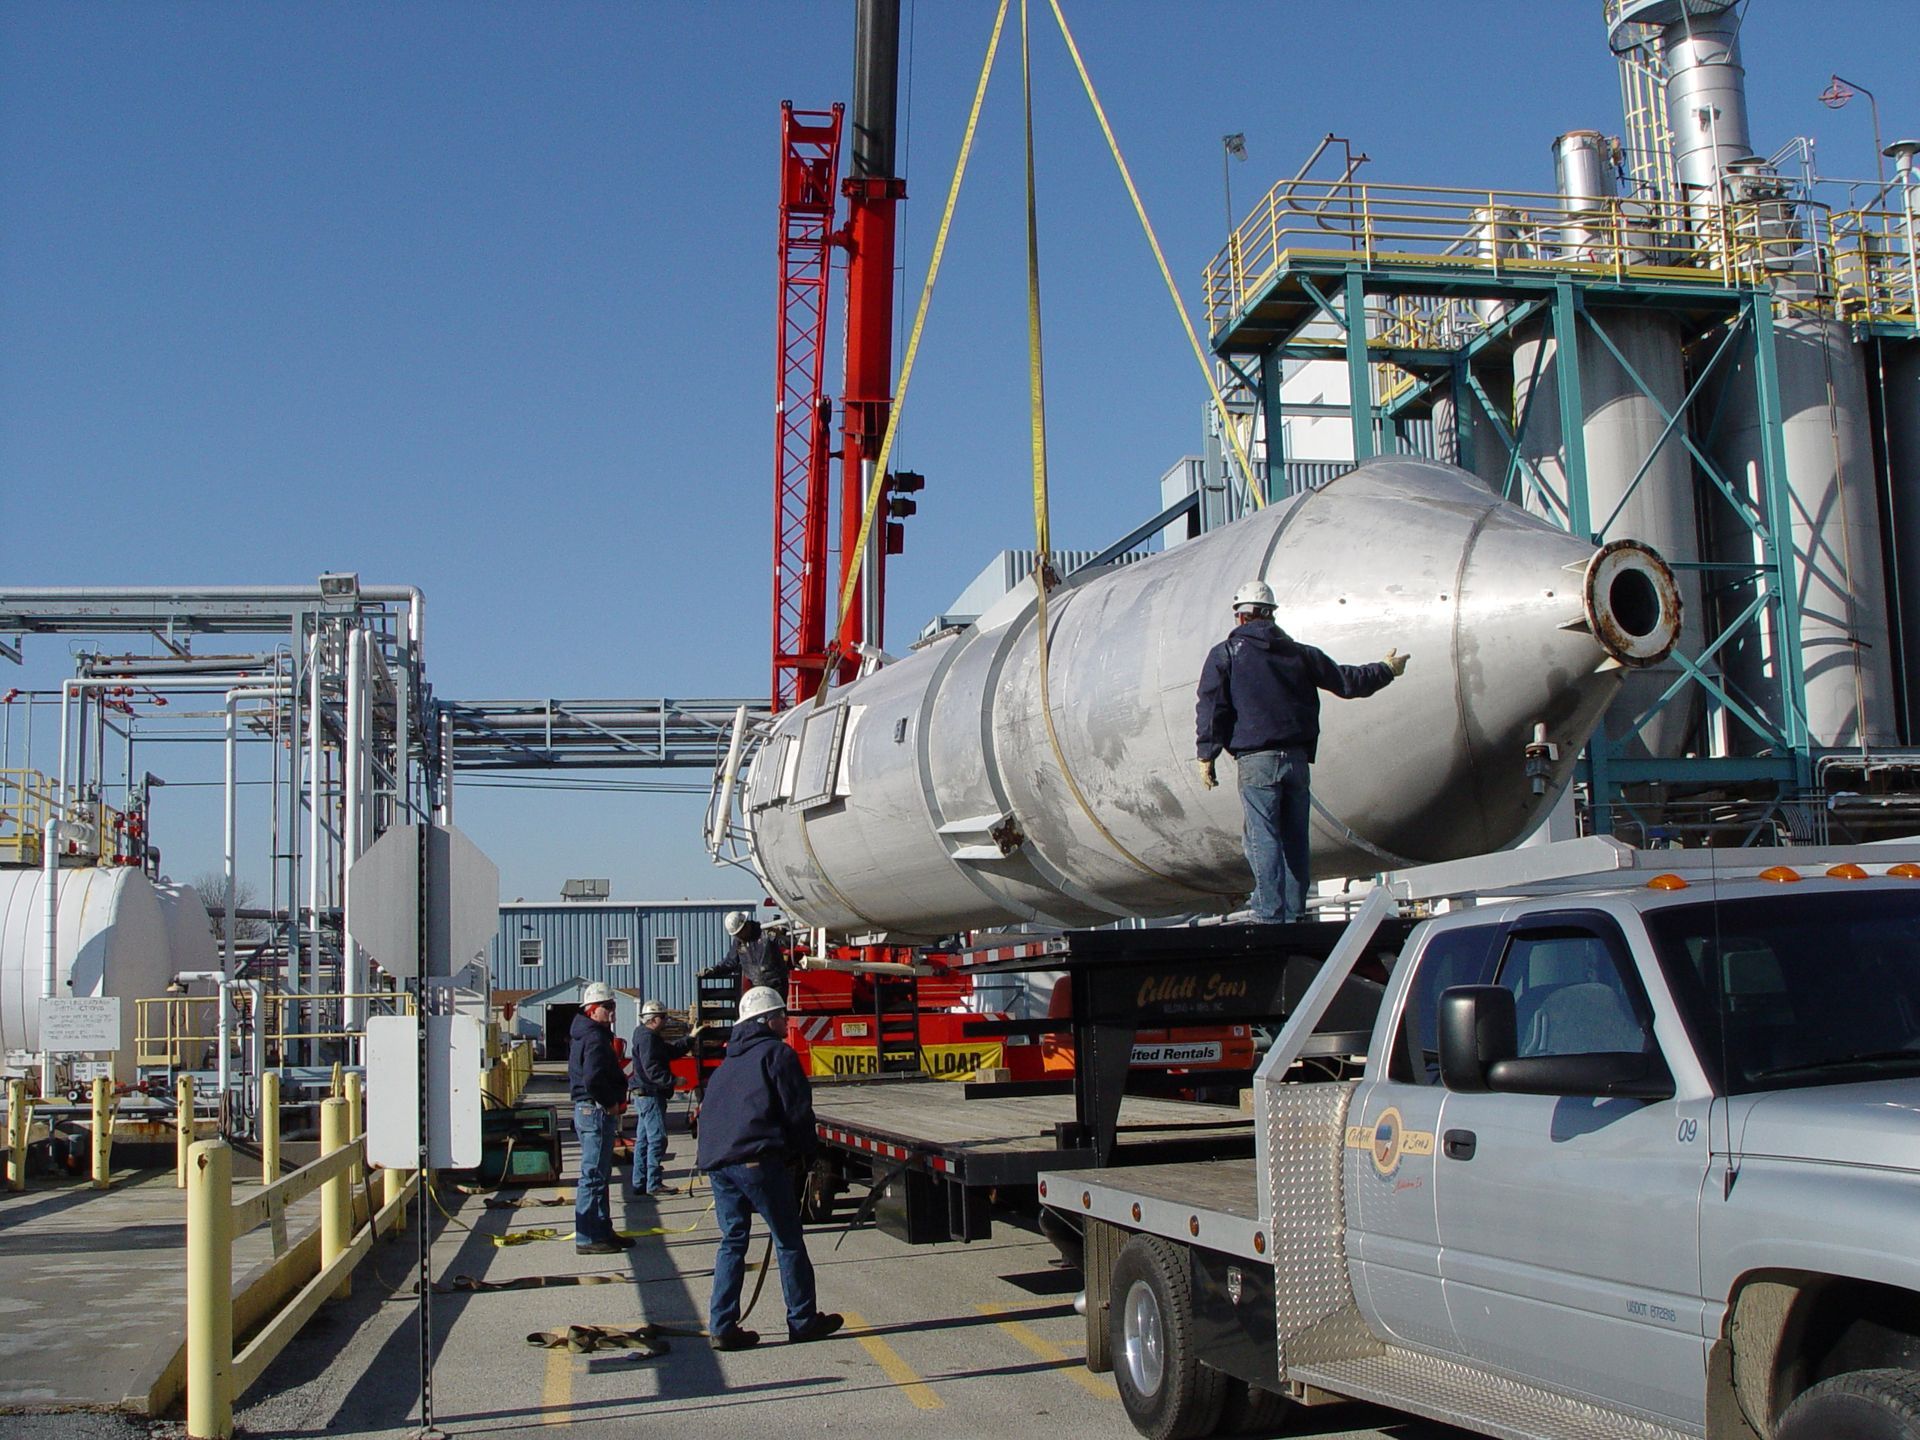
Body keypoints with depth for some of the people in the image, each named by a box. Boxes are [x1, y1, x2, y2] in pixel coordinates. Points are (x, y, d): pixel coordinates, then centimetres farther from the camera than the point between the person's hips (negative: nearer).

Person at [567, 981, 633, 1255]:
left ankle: (603, 1231, 24)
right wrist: (611, 1103, -16)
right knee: (594, 1176, -6)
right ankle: (587, 1238, -3)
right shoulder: (594, 1038, -17)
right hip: (596, 1111, -11)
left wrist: (613, 1101, 12)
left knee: (599, 1174, 16)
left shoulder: (585, 1034, 17)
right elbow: (592, 1079, -29)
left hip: (588, 1111, 11)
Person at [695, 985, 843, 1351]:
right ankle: (803, 1321, 8)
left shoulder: (729, 1060, 25)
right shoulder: (777, 1052, 1)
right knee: (789, 1240, 3)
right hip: (757, 1158, -7)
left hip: (716, 1161, 7)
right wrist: (803, 1152, 9)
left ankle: (722, 1327, 6)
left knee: (732, 1240, 12)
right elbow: (798, 1111, -4)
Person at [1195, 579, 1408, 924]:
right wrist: (1386, 670, 37)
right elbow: (1346, 681, 21)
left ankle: (1270, 915, -12)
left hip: (1256, 760, -4)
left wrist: (1206, 755, 0)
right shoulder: (1299, 652, 14)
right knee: (1294, 838, 10)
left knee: (1263, 837, -6)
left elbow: (1211, 707, -4)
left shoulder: (1225, 654, 3)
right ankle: (1295, 912, 11)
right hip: (1296, 757, 4)